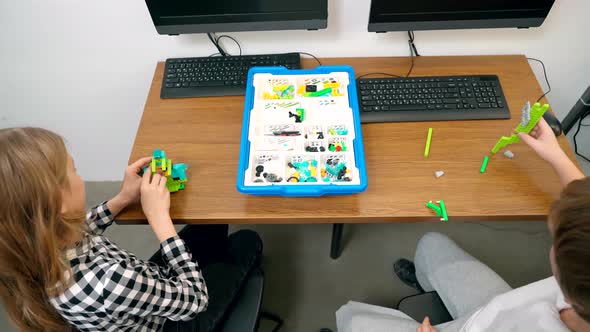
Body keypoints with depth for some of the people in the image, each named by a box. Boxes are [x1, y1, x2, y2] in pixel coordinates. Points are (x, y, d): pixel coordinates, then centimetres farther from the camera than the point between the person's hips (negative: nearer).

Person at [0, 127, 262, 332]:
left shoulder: (33, 246, -24)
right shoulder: (106, 283, -47)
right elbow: (195, 299, -29)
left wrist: (123, 199, -11)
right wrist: (160, 217, -30)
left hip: (149, 292, 6)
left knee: (212, 227, 17)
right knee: (247, 243, 10)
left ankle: (221, 269, 49)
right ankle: (238, 277, 45)